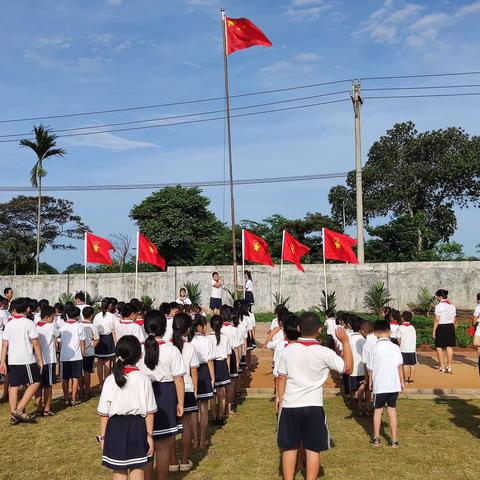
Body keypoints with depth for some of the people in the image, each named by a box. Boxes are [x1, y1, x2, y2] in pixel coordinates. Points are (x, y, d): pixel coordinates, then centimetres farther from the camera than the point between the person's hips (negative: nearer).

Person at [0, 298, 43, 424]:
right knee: (35, 383, 5)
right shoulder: (29, 323, -8)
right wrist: (40, 360, -4)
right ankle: (19, 409, -4)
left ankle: (13, 416, 12)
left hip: (12, 360, 6)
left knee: (14, 386, 9)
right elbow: (35, 343, -10)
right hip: (27, 359, -6)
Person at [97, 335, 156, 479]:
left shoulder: (110, 381, -8)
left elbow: (104, 413, -3)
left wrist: (102, 436, 7)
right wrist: (149, 435, 1)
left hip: (116, 428, 1)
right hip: (137, 428, -1)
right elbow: (149, 412, -8)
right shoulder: (144, 380, -10)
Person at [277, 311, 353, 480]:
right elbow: (348, 367, -1)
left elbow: (281, 379, 2)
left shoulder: (288, 350, -5)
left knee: (289, 447, 13)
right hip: (313, 406, -2)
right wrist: (345, 342, 4)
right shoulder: (324, 352, -10)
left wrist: (281, 400, 15)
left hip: (290, 405, 2)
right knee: (313, 449, 9)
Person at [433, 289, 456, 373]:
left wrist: (434, 331, -9)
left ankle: (442, 367, 7)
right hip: (450, 326, 6)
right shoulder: (452, 305, 8)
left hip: (441, 327, -6)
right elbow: (454, 319, 10)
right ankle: (449, 367, 13)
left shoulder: (439, 306, -13)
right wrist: (452, 329, 17)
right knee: (449, 347, 9)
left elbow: (437, 320, -14)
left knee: (439, 347, 4)